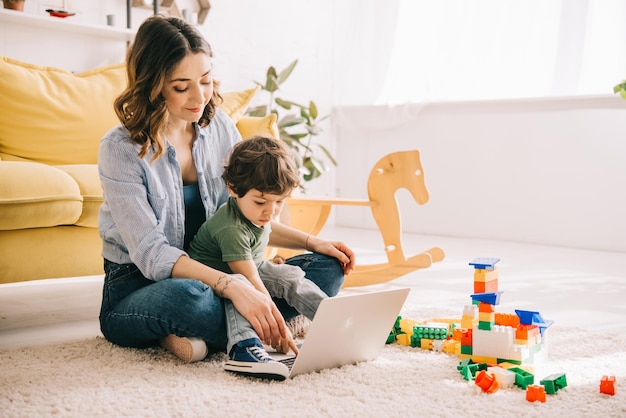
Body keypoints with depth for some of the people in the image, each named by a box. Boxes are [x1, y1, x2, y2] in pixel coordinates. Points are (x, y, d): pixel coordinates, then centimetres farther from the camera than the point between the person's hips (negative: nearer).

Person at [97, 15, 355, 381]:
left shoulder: (220, 127, 2)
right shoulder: (121, 149, -15)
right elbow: (151, 253, -23)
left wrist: (310, 241, -4)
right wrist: (232, 286, -36)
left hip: (213, 274, 6)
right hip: (137, 290, -6)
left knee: (327, 269, -10)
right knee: (186, 297, -41)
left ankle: (199, 338, -19)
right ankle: (248, 335, -12)